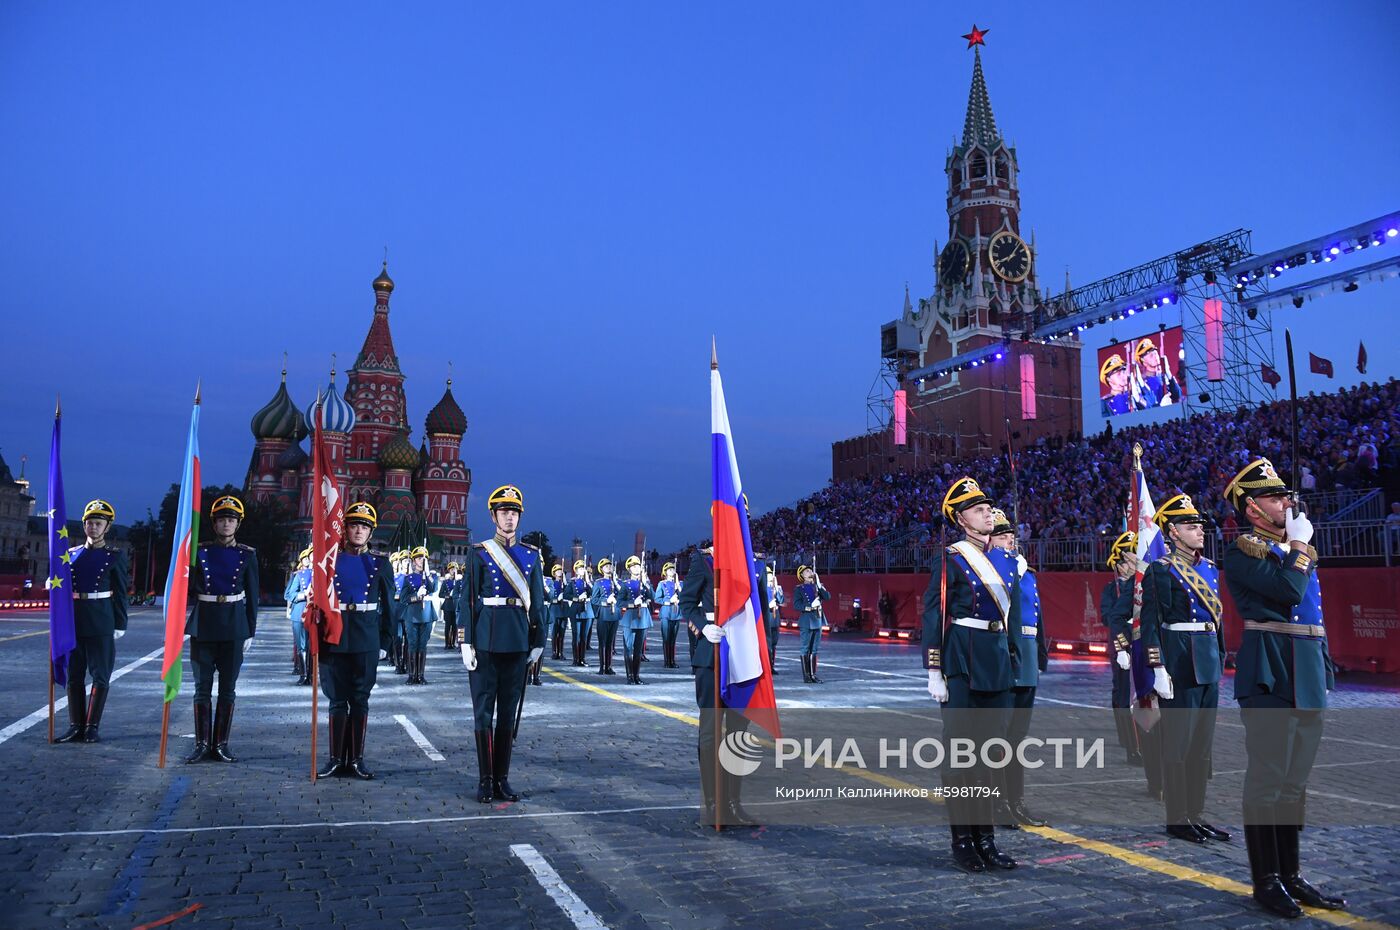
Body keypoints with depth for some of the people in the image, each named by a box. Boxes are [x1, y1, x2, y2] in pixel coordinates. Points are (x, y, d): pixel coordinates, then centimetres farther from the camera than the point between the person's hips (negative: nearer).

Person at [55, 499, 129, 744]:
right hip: (73, 621, 4)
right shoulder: (72, 554, 12)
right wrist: (53, 583, 1)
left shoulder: (115, 557, 1)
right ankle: (76, 726, 14)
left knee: (100, 676, 0)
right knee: (74, 675, 7)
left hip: (101, 624, -4)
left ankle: (92, 727, 8)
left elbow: (120, 593, -1)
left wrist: (120, 625, -4)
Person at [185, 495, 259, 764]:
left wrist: (250, 632, 2)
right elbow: (188, 589, 3)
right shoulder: (200, 551, 3)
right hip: (203, 627, 0)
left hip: (234, 628, 0)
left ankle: (221, 744, 12)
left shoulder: (247, 555, 3)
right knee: (202, 688, 4)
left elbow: (252, 596, 5)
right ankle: (201, 744, 13)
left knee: (227, 688, 4)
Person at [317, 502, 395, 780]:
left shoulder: (380, 564, 5)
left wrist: (385, 642, 2)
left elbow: (388, 607, 7)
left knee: (360, 700, 5)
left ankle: (356, 759, 12)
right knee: (337, 700, 4)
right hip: (334, 639, 0)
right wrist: (316, 639, 0)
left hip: (367, 642, 0)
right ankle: (336, 759, 11)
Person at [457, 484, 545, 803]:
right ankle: (485, 780, 11)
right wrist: (466, 643, -8)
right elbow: (467, 600, -3)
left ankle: (502, 778, 15)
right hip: (486, 641, -3)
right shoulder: (479, 552, 0)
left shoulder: (531, 555, 9)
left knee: (509, 711, 8)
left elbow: (537, 601, 10)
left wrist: (538, 641, 6)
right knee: (484, 710, 2)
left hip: (518, 641, 3)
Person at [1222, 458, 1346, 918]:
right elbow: (1288, 589, -23)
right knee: (1267, 780, -3)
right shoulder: (1243, 552, -7)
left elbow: (1315, 616, 22)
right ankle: (1266, 879, 7)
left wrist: (1326, 671, 18)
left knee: (1296, 780, 13)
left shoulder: (1298, 549, 18)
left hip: (1308, 678, 8)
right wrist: (1299, 545, -8)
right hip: (1269, 677, -8)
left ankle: (1291, 874, 21)